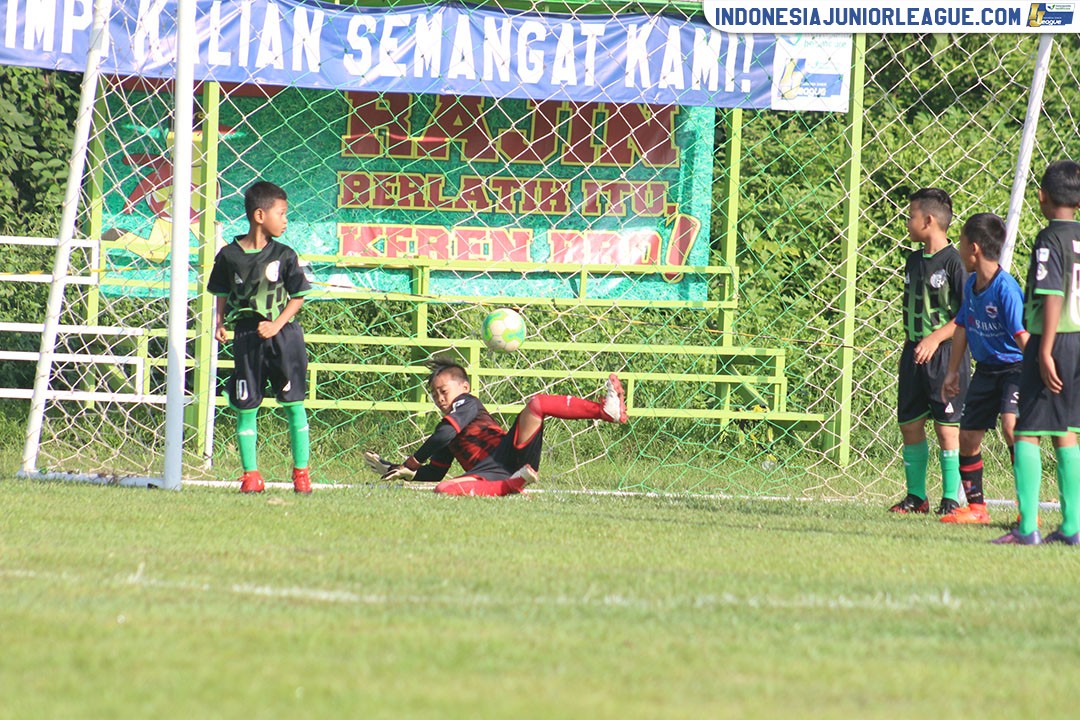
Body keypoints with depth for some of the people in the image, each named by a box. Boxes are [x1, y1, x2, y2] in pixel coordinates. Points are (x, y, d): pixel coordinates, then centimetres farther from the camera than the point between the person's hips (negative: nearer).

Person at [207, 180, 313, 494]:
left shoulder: (284, 256, -1)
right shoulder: (229, 256, -1)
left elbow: (297, 297, 2)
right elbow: (222, 294, 12)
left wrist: (276, 325, -12)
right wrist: (220, 324, -3)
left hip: (283, 335, 0)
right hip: (247, 337, 0)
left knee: (293, 403, 0)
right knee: (245, 407, 2)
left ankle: (301, 472, 8)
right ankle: (250, 474, 10)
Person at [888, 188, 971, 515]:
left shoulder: (954, 262, -11)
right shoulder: (914, 261, 13)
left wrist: (936, 337, -22)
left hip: (945, 353, -8)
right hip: (914, 352, 8)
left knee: (947, 427, -5)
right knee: (909, 424, 8)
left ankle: (952, 498, 2)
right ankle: (916, 496, 18)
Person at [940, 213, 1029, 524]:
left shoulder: (1006, 288, -21)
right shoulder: (971, 284, 4)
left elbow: (1021, 335, -24)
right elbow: (962, 328, 16)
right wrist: (953, 371, 20)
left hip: (1014, 367, -9)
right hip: (985, 370, 9)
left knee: (1010, 426, -28)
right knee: (968, 437, 9)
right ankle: (975, 507, 24)